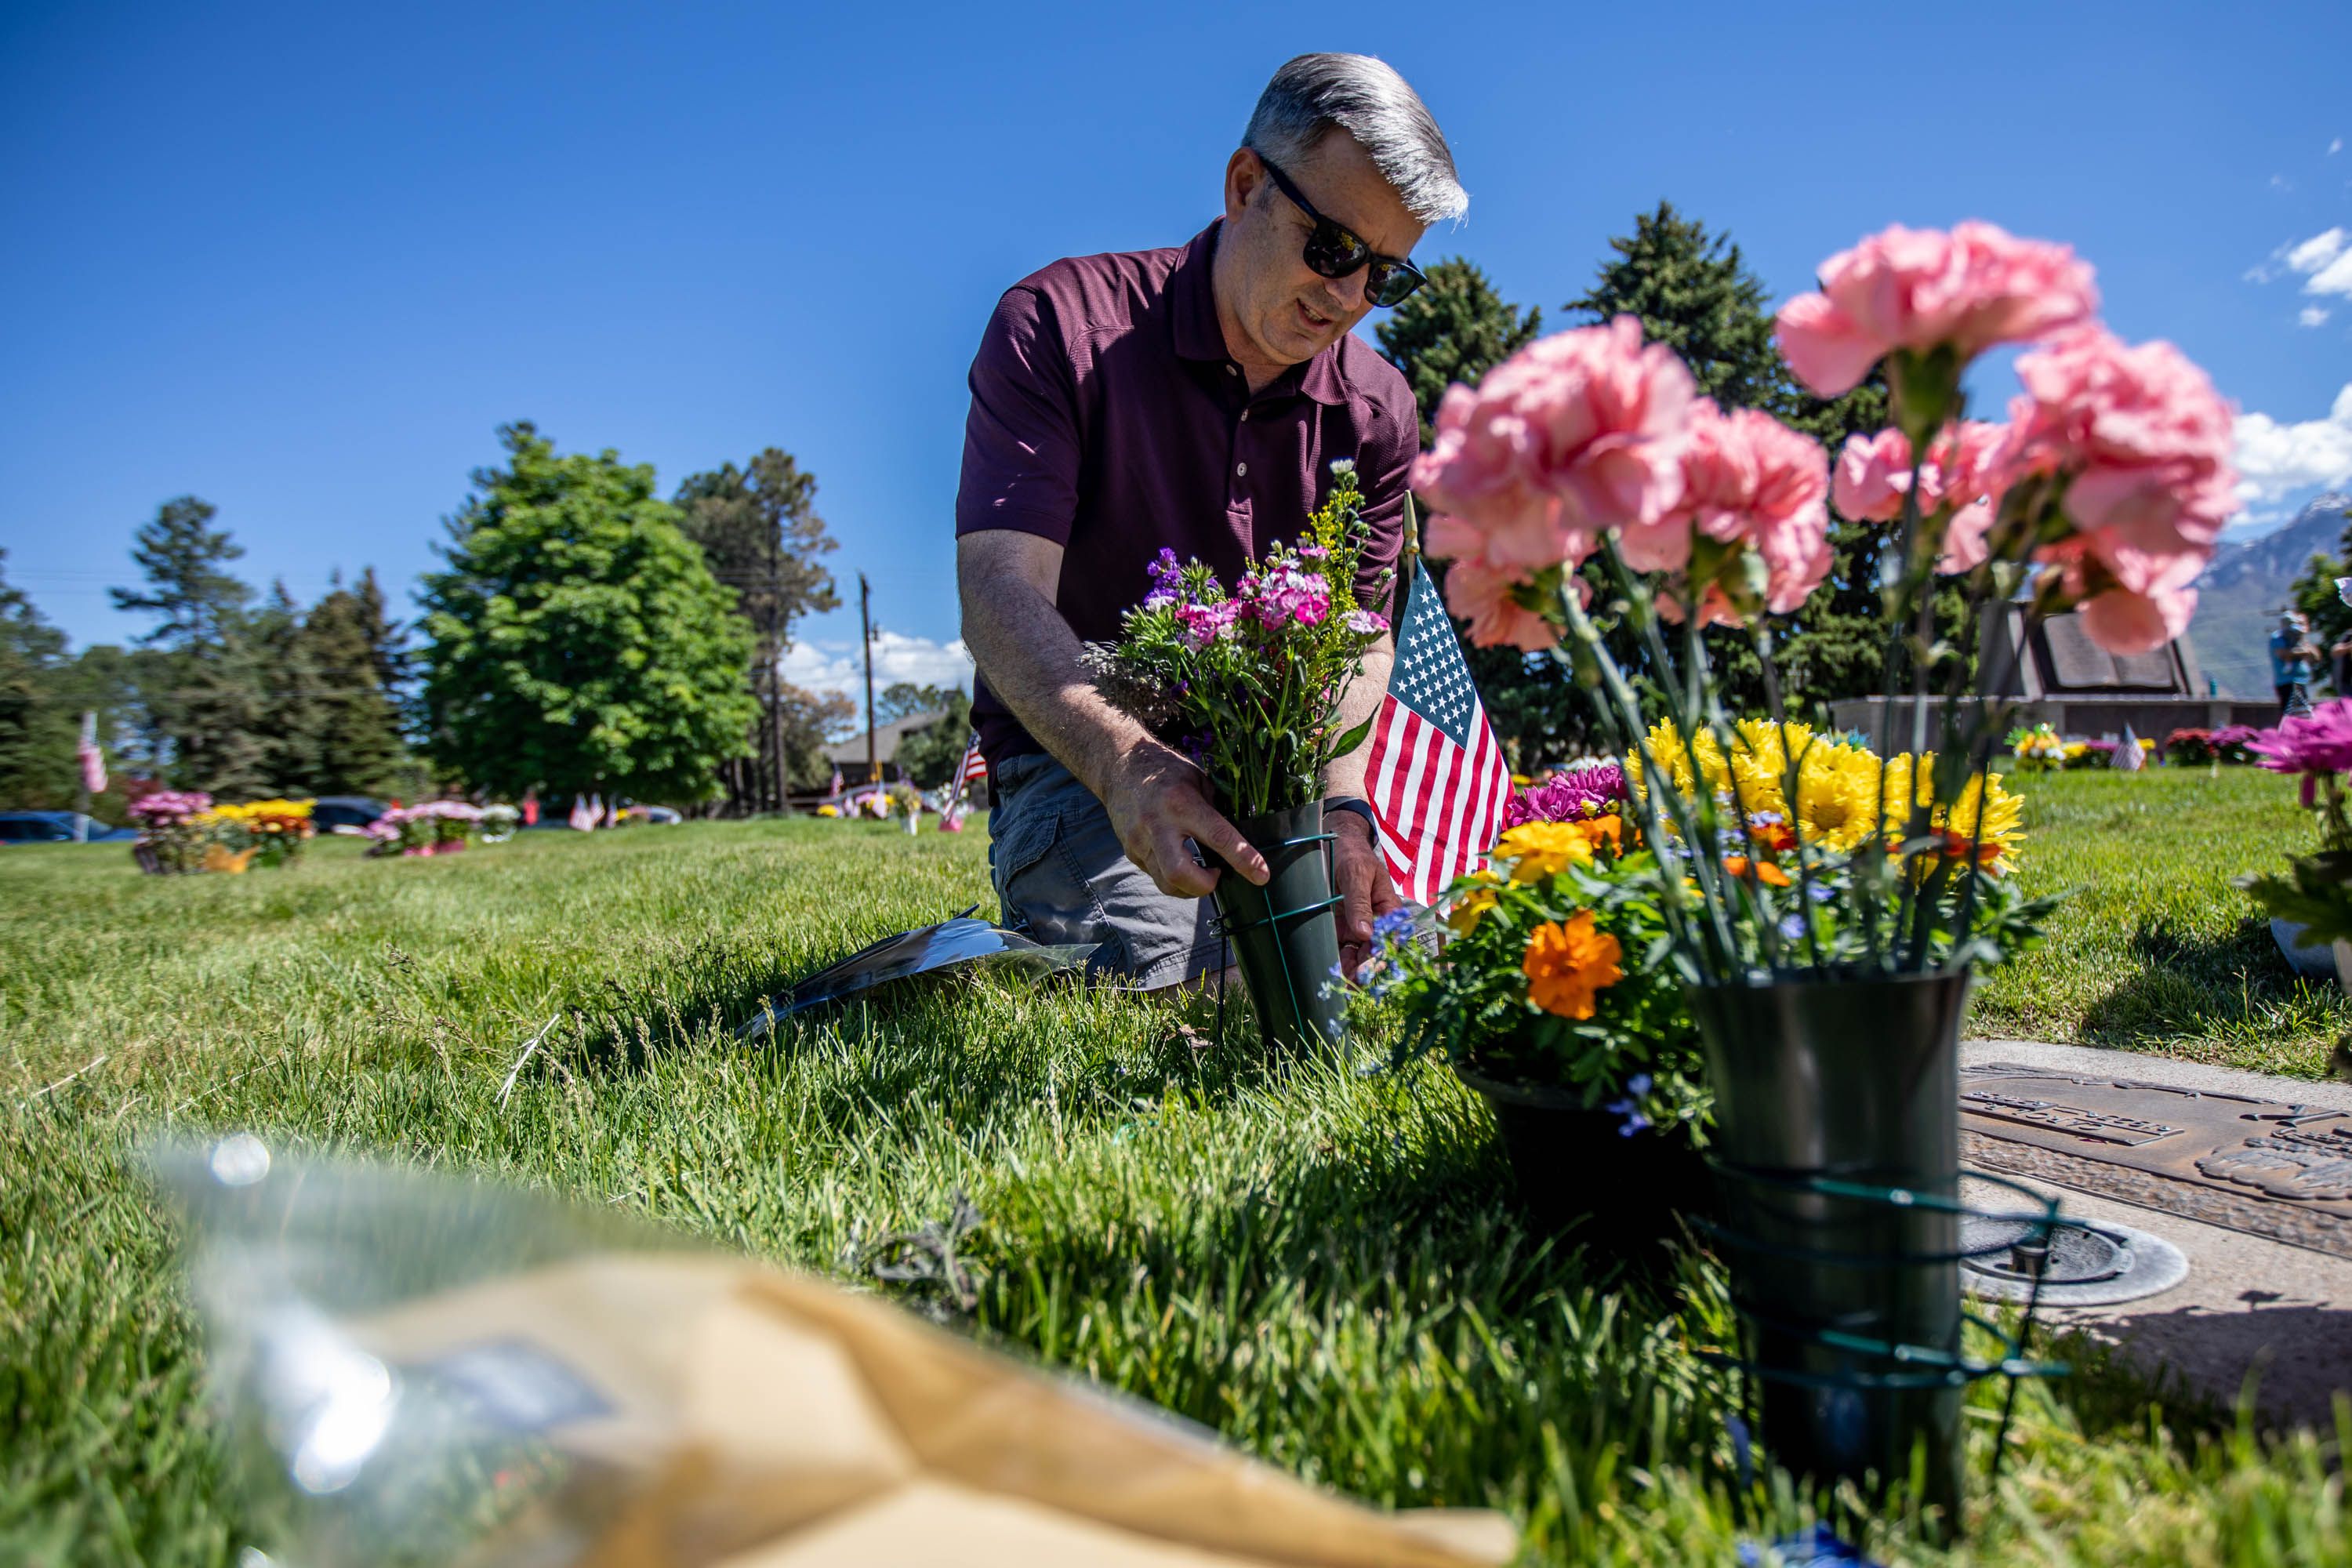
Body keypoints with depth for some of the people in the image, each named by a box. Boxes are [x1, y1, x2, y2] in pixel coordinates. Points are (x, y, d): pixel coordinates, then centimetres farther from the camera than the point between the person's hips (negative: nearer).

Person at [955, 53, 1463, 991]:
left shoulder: (1377, 411, 2)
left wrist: (1343, 809, -22)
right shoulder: (1062, 324, -12)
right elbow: (1000, 586, -23)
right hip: (1076, 755, -4)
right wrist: (1123, 761, -42)